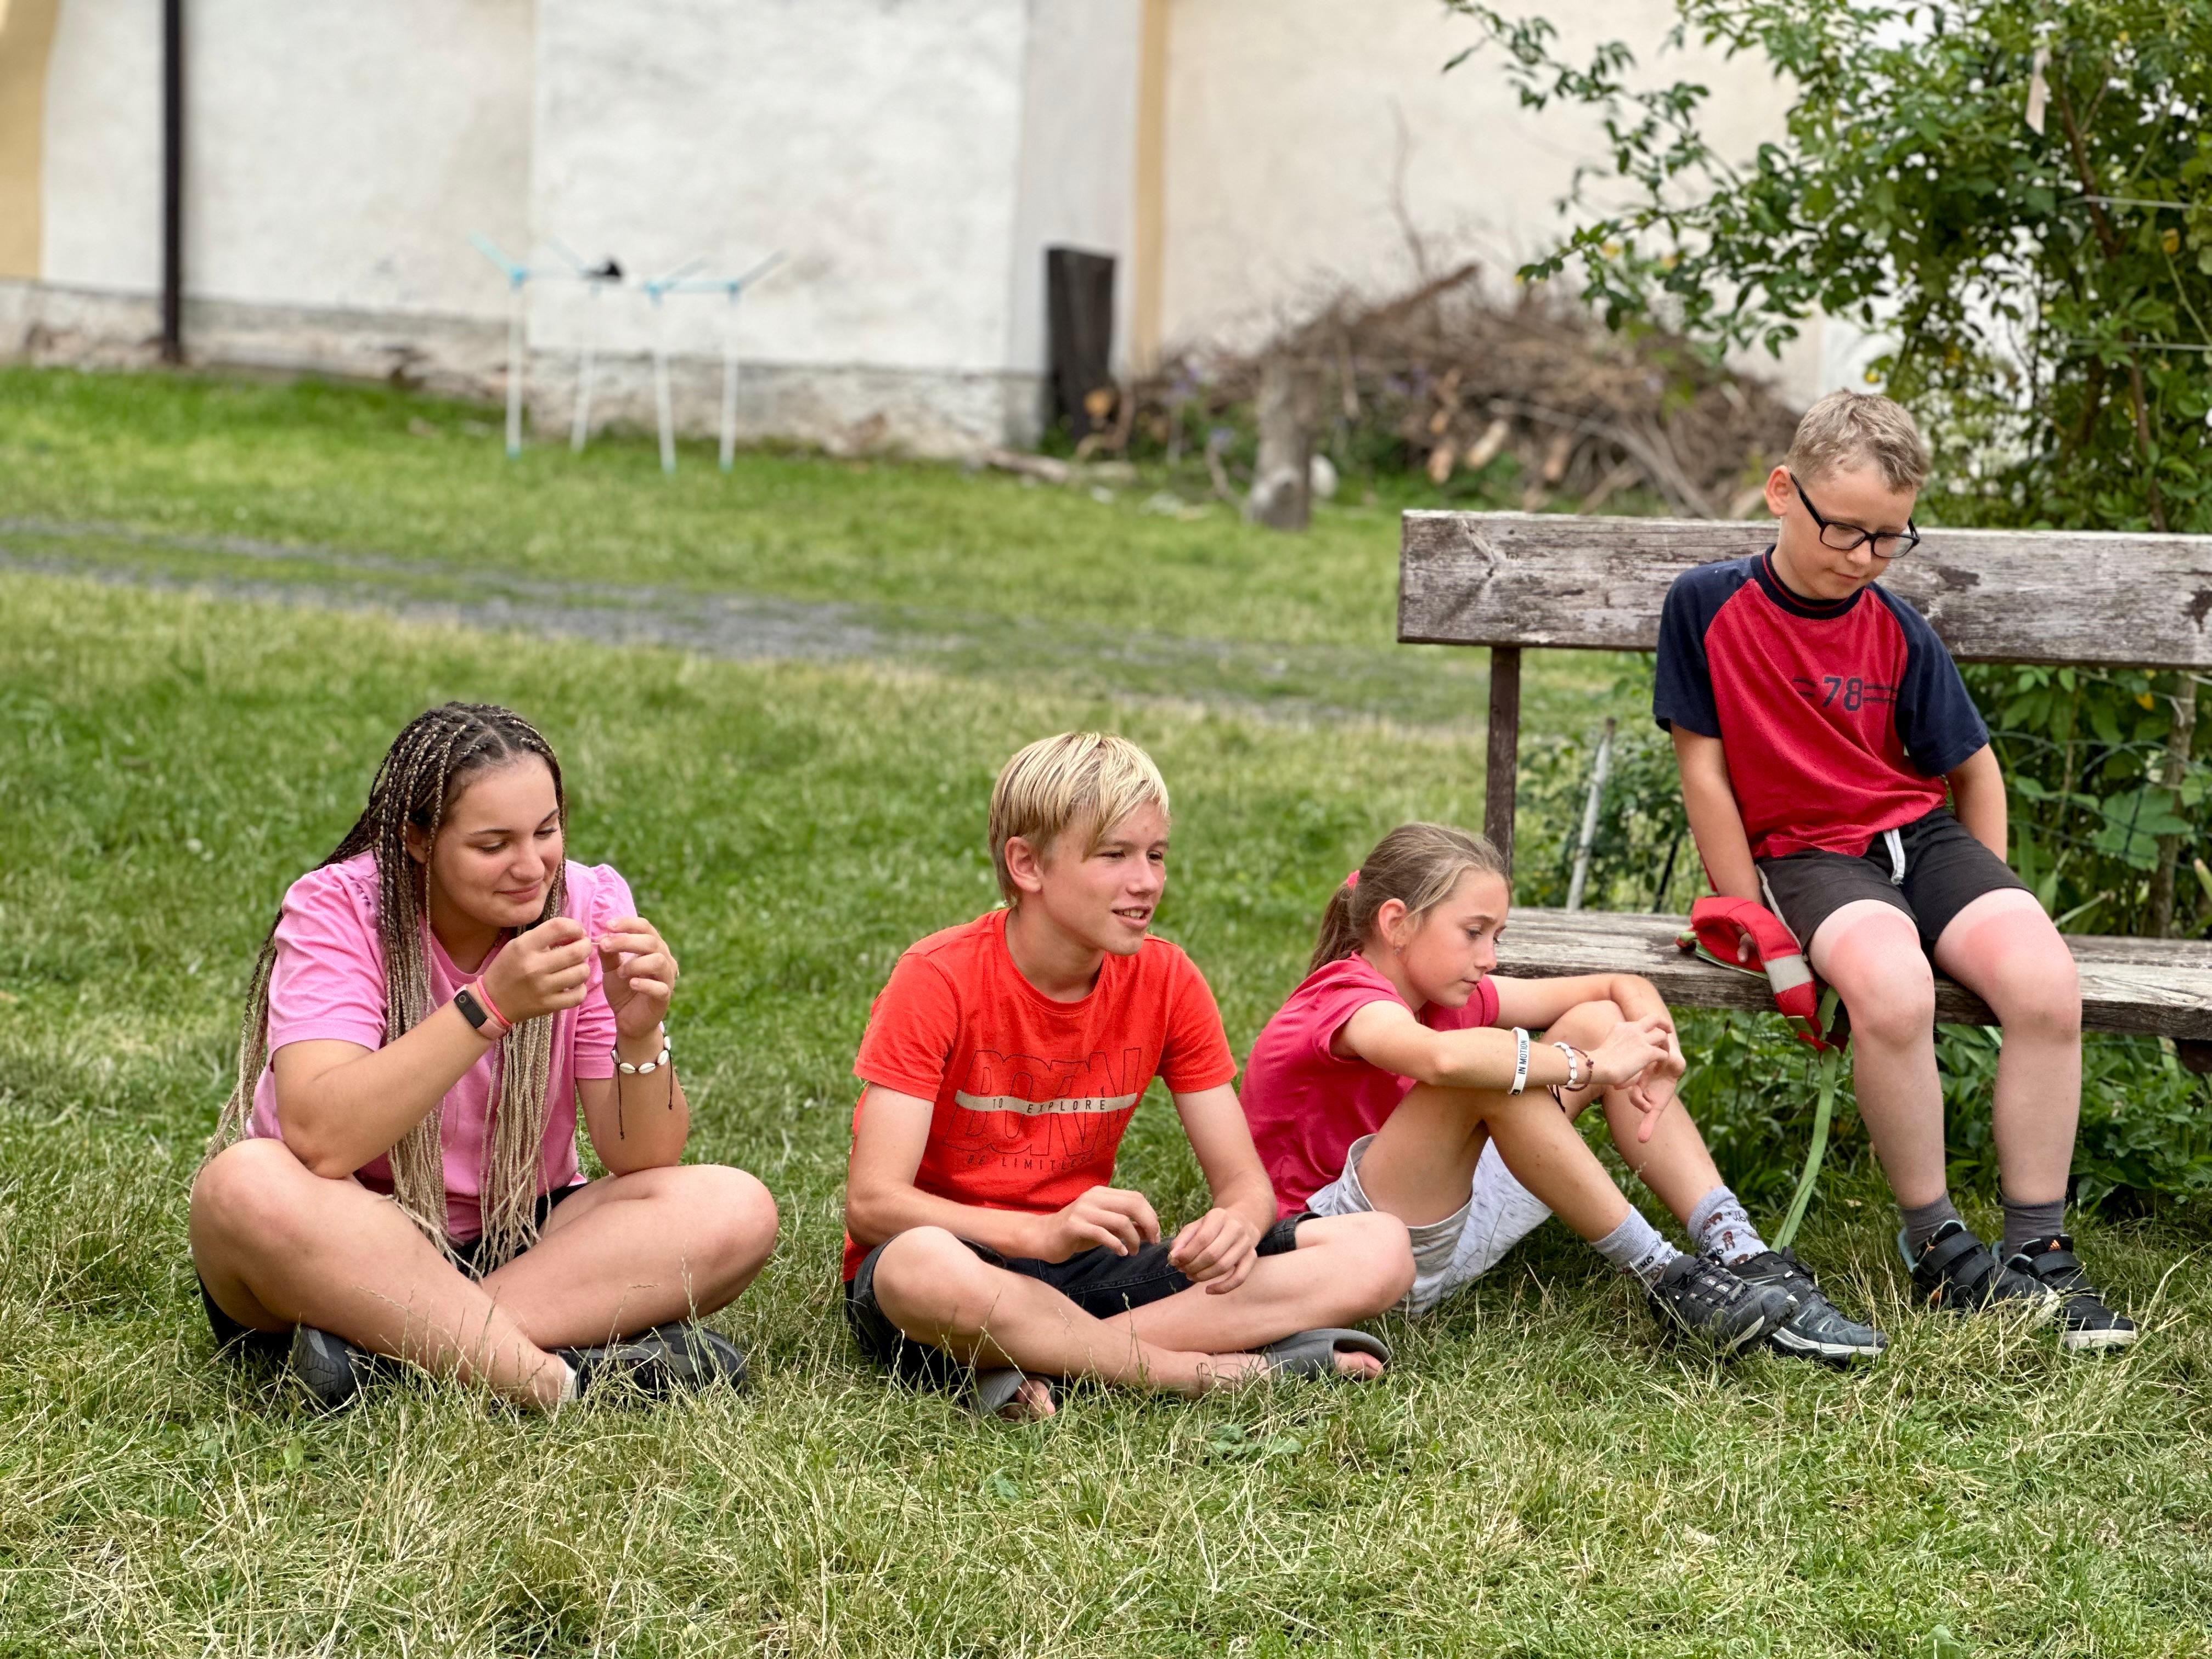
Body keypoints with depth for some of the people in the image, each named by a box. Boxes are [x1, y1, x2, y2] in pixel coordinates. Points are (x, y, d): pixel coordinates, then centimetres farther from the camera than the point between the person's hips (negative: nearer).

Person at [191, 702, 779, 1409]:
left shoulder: (589, 906, -6)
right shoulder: (337, 910, -14)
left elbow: (644, 1161, -9)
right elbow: (320, 1140, -30)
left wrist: (640, 1035, -29)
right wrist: (490, 1006, -36)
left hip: (512, 1249, 3)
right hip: (346, 1249, -3)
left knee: (735, 1211, -21)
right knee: (245, 1185, -35)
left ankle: (382, 1348, -30)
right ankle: (559, 1381, -34)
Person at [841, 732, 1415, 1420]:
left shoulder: (1166, 981, 0)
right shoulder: (938, 981, -13)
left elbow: (1244, 1180, 1)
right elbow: (871, 1203, -21)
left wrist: (1236, 1223, -25)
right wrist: (1044, 1234, -36)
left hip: (1090, 1271, 5)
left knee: (1379, 1250, -13)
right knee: (922, 1264, -43)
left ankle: (1040, 1366, -26)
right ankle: (1214, 1370, -26)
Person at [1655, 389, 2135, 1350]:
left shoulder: (1898, 631, 4)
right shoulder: (1708, 605, -5)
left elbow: (1972, 769, 14)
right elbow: (1705, 770, -3)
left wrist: (1986, 906, 4)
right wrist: (1757, 922, -6)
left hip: (1924, 835, 4)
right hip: (1807, 851, -3)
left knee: (2046, 984, -26)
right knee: (1891, 988, -37)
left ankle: (2037, 1250, -13)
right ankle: (1935, 1242, -18)